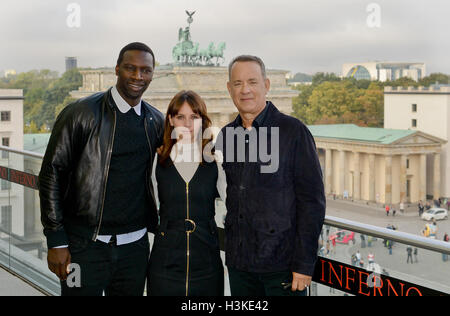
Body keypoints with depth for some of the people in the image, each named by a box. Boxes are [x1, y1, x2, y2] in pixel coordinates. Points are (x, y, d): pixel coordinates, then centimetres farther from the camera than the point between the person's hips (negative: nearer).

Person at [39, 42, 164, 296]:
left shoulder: (156, 121, 7)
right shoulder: (81, 114, -8)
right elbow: (51, 174, -7)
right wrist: (56, 241, -9)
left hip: (135, 245, 4)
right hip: (86, 246, -4)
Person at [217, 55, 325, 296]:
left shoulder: (293, 131, -7)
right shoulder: (226, 135, 8)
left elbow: (312, 201, -9)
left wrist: (304, 264, -12)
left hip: (281, 264, -4)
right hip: (238, 262, 5)